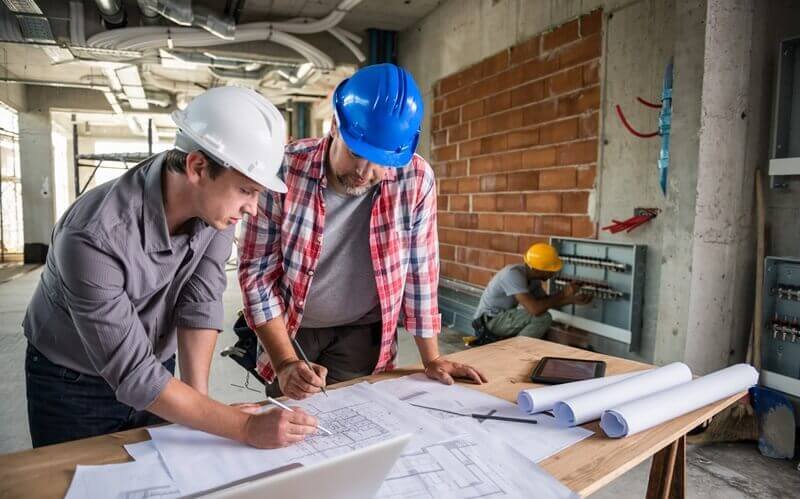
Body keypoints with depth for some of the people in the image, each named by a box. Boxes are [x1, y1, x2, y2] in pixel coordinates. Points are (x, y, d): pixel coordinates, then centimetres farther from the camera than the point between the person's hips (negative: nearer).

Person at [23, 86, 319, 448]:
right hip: (71, 382, -4)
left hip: (152, 367, 5)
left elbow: (201, 301, -16)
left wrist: (199, 399, -21)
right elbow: (131, 374, -32)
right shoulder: (95, 237, -36)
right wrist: (247, 428, -34)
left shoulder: (217, 201, -20)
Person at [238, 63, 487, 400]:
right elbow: (258, 270, -15)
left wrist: (431, 359, -2)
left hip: (363, 333, 1)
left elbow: (420, 268, -7)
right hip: (290, 331, 0)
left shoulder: (415, 180, -18)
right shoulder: (283, 170, -21)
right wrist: (285, 362, -24)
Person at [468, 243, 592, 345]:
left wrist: (573, 300, 1)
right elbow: (535, 309, -34)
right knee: (543, 317, -20)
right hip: (489, 321, -9)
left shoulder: (532, 276, -1)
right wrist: (562, 294, -21)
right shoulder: (513, 274, -27)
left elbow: (546, 301, 14)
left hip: (503, 318, 9)